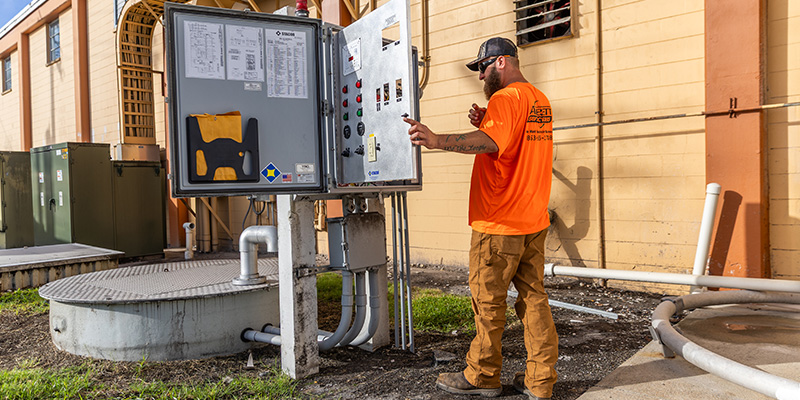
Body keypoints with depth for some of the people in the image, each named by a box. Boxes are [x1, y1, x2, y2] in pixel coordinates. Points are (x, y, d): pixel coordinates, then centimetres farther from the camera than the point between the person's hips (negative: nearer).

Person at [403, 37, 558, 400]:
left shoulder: (506, 98, -13)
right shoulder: (540, 100, 18)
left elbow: (491, 142, -30)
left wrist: (438, 141, -40)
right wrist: (485, 123, 8)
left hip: (500, 223, -9)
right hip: (533, 220, 9)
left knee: (488, 301, 3)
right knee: (533, 296, 10)